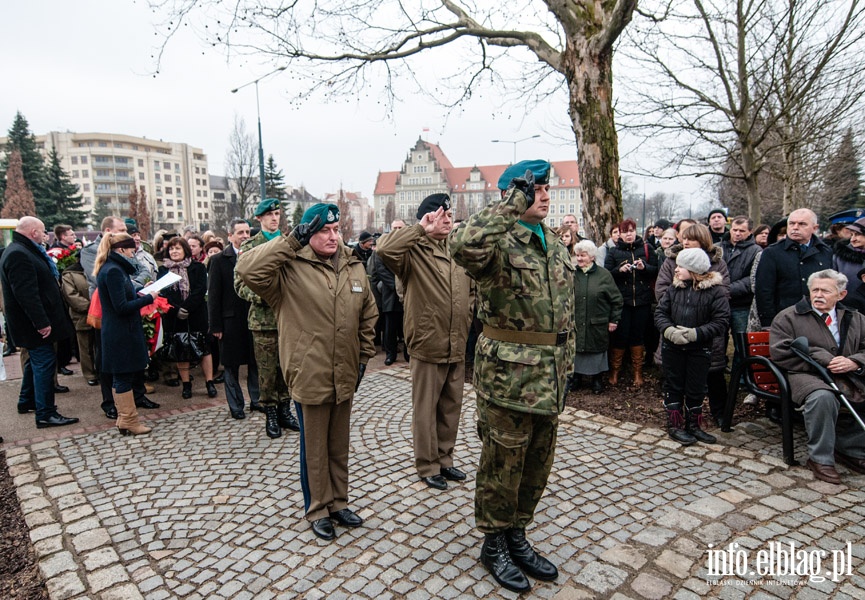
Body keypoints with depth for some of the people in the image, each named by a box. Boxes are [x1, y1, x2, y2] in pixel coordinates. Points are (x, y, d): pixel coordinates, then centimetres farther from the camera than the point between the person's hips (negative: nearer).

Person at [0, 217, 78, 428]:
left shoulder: (24, 251, 14)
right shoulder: (18, 254, -21)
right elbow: (26, 294, -27)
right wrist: (42, 322, -28)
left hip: (34, 321, 11)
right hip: (34, 322, -11)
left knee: (36, 361, 22)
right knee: (44, 363, -7)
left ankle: (26, 401, 37)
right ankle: (45, 414, -1)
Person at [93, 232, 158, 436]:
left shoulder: (110, 268, 14)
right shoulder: (114, 271, -18)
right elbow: (122, 307, -21)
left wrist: (139, 295, 5)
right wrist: (148, 298, -14)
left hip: (116, 332, 10)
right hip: (121, 333, -10)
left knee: (121, 377, 15)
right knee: (124, 376, -2)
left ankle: (124, 419, 24)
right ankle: (129, 421, 7)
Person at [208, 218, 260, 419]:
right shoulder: (219, 260, -3)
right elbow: (213, 295, -4)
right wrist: (215, 325, -7)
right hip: (231, 321, -2)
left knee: (256, 362, 11)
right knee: (232, 366, 9)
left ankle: (256, 399, 26)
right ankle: (236, 405, 22)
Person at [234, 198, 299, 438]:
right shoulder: (249, 247, 0)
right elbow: (240, 283, -3)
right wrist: (261, 296, -17)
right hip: (263, 317, -3)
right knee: (267, 369, 5)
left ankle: (284, 409, 26)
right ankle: (270, 413, 20)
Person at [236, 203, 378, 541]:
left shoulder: (354, 267, 5)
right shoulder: (289, 268, -11)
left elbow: (368, 316, 14)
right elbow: (247, 269, -29)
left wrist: (364, 357, 12)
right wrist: (292, 241, -26)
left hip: (344, 377, 5)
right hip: (309, 376, -5)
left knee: (339, 446, 20)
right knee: (314, 448, 12)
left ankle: (338, 503, 38)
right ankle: (318, 509, 32)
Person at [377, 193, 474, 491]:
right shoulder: (414, 251, -10)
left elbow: (472, 291, 18)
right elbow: (384, 248, -30)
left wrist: (468, 321, 7)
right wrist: (421, 229, -24)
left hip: (458, 346, 6)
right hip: (428, 345, -6)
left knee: (451, 407, 18)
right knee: (426, 409, 8)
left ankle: (444, 460, 35)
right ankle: (427, 466, 25)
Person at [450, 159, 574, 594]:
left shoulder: (556, 247, 13)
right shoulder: (498, 243, -12)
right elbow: (463, 244, -38)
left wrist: (565, 363, 17)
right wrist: (514, 202, -30)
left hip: (549, 378, 8)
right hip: (508, 374, -7)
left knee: (537, 466, 18)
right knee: (502, 465, 8)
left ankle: (517, 537, 38)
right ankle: (494, 545, 30)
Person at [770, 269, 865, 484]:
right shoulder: (788, 317, 6)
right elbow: (781, 354, -5)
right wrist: (824, 362, -11)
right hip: (807, 376, -5)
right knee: (823, 397, -36)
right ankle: (820, 459, -20)